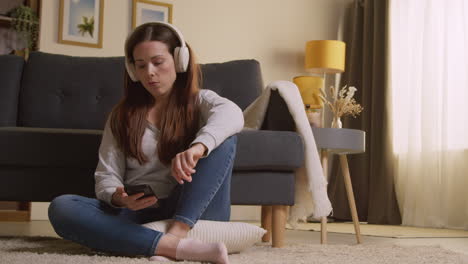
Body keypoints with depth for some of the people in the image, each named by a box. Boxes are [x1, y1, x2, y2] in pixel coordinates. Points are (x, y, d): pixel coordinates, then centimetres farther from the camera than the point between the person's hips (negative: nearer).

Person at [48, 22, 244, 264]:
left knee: (223, 138, -20)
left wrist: (198, 147, -41)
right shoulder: (122, 115, 13)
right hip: (138, 216, 2)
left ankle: (176, 234, -34)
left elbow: (231, 114, -18)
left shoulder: (200, 102, 7)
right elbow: (106, 176, 5)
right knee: (60, 208, -23)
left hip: (193, 213, -2)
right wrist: (118, 198, -21)